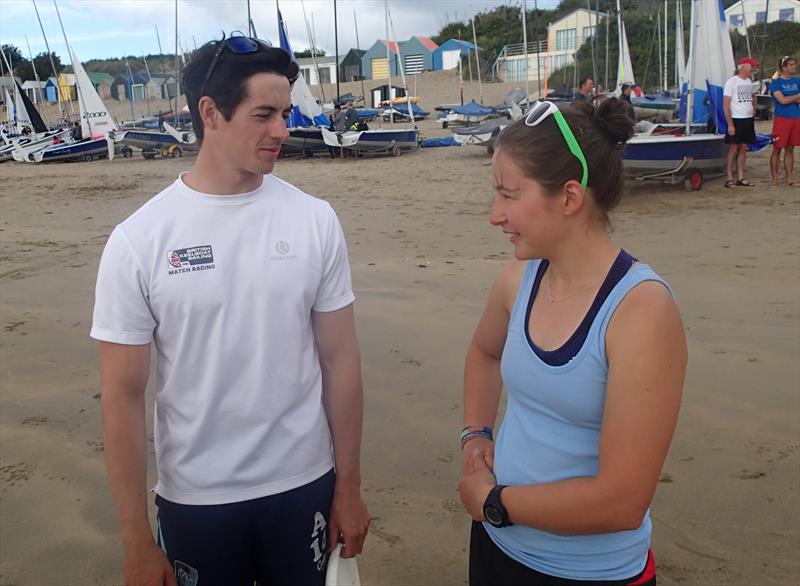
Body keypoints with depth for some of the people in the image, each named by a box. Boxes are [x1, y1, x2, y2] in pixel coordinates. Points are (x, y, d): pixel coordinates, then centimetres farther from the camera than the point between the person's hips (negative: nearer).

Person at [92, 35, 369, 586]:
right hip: (194, 499, -1)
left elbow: (340, 360, -2)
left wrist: (349, 487, 3)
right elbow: (124, 396, -7)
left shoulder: (315, 220, -7)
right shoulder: (138, 240, -11)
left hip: (304, 484, 1)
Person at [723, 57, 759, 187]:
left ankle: (740, 178, 11)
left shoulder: (749, 82, 14)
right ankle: (729, 178, -1)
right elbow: (726, 104, -12)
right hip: (736, 120, -7)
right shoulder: (732, 82, -7)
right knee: (733, 149, -5)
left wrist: (754, 108, 18)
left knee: (743, 149, 7)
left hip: (748, 120, 7)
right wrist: (730, 124, -17)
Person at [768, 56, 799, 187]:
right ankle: (775, 179, 2)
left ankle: (789, 177, 11)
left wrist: (789, 98, -10)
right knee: (777, 149, -3)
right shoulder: (776, 83, -3)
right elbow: (782, 100, -14)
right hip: (781, 118, -5)